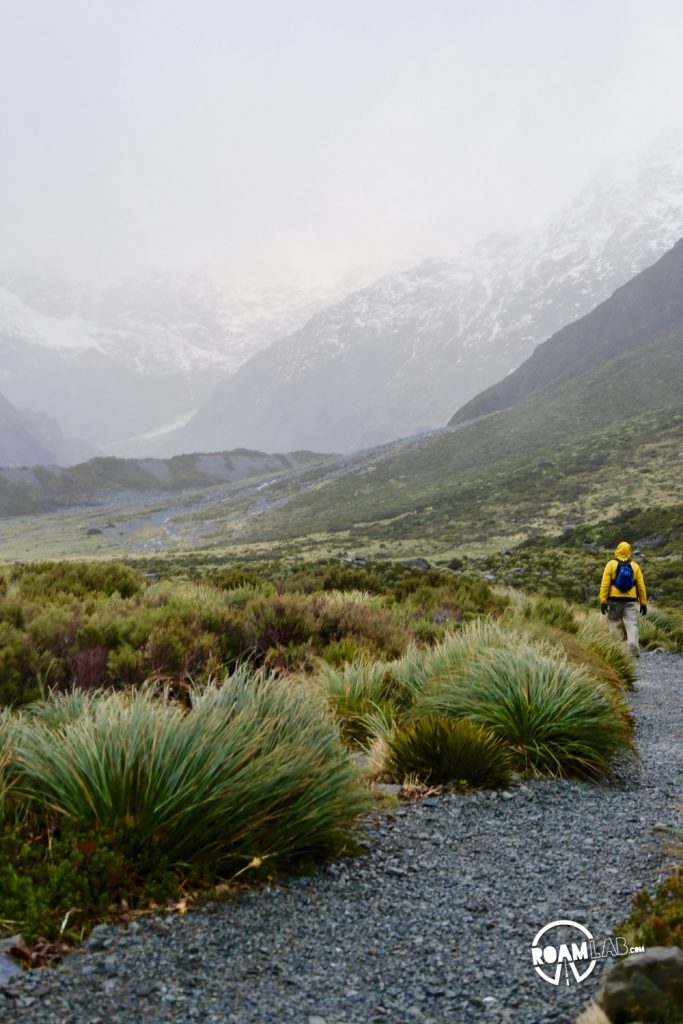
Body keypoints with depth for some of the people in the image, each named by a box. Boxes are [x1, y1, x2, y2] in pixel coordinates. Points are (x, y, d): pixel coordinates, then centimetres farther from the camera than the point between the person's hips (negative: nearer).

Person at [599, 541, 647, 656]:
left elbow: (605, 584, -8)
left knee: (615, 625, 10)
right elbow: (641, 586, 4)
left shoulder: (611, 564, -3)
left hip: (615, 600, -1)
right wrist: (643, 603, 11)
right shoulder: (635, 566, 3)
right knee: (632, 625, -2)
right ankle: (634, 650, -17)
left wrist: (603, 601, -5)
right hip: (630, 601, 1)